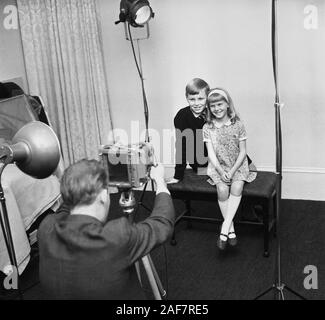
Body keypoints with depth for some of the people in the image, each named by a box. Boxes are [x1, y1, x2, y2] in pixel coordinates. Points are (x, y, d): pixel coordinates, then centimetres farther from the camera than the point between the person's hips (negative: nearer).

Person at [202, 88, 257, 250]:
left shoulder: (238, 125, -3)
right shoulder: (207, 127, 0)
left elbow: (242, 151, -2)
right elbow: (211, 153, -5)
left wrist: (233, 170, -14)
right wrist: (221, 171, -18)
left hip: (237, 165, 0)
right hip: (218, 166, 0)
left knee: (237, 187, -28)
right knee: (222, 190, -26)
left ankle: (224, 229, -26)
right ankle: (230, 229, -14)